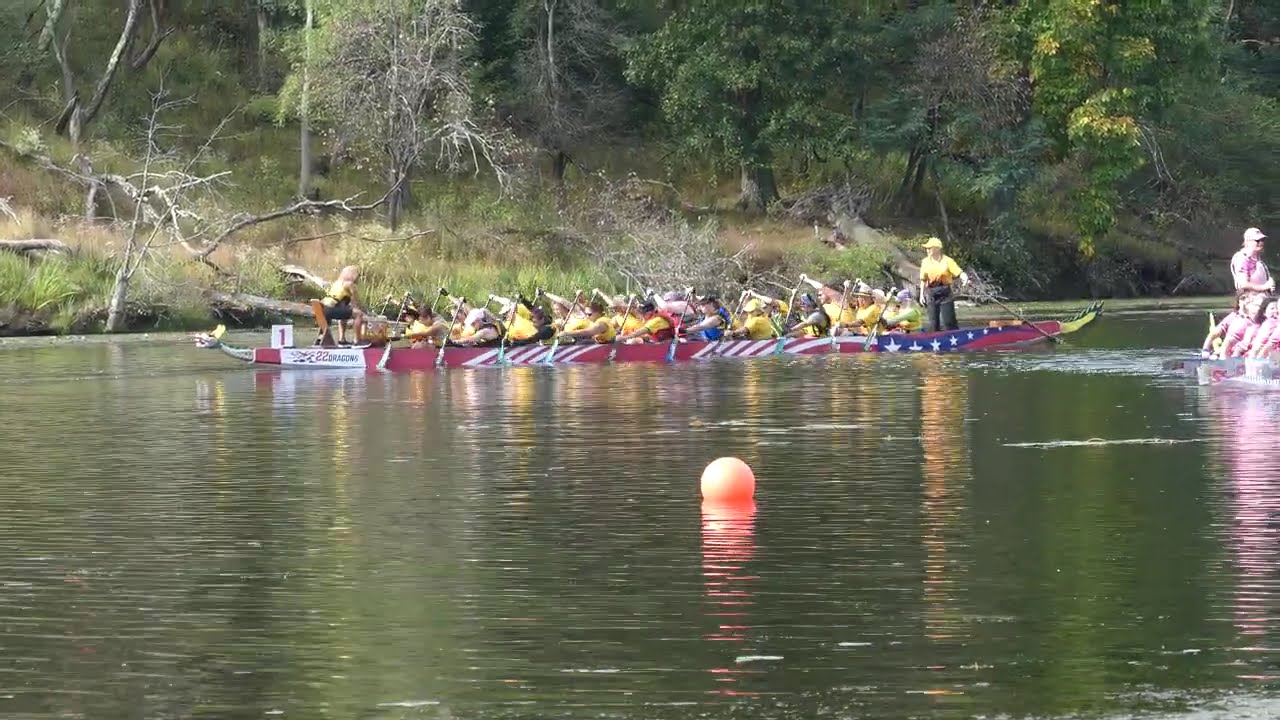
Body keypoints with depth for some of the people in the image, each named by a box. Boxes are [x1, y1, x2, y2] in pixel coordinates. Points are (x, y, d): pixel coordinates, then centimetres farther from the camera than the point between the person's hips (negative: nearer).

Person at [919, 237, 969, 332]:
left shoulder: (947, 261, -6)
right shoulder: (925, 262, 7)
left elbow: (960, 273, -10)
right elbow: (923, 280, 15)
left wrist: (965, 278, -32)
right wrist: (922, 294, 13)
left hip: (945, 295, -4)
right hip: (931, 295, 4)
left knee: (948, 322, -8)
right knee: (934, 323, 5)